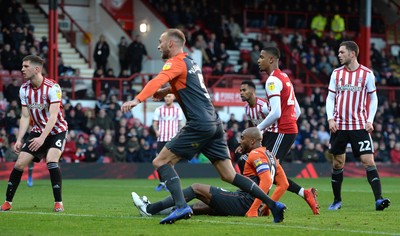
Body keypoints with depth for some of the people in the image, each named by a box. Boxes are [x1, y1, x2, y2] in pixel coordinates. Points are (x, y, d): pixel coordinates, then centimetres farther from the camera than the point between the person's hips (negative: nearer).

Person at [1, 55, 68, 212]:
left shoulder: (52, 87, -22)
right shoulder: (24, 89, -3)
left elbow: (53, 116, -27)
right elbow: (25, 117, 1)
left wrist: (42, 138, -37)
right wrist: (19, 139, -9)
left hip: (56, 130, -5)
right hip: (38, 131, 5)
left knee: (51, 161, -27)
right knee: (19, 163, -4)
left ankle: (58, 202, -16)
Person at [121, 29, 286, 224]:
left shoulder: (176, 62, -5)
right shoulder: (191, 62, 22)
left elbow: (158, 81, -25)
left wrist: (137, 100, -39)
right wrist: (168, 91, 28)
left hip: (199, 125, -9)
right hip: (214, 123, 9)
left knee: (161, 162, -6)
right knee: (229, 175, 10)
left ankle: (181, 207, -22)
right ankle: (272, 204, 5)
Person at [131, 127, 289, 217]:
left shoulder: (256, 154, -9)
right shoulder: (269, 156, 20)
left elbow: (267, 181, -23)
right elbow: (284, 184, 20)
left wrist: (253, 210, -25)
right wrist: (267, 207, 18)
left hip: (243, 202, -9)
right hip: (246, 204, 9)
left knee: (196, 188, -4)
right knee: (200, 206, 17)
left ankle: (151, 209, -2)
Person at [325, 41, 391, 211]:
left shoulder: (367, 74, -1)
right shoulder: (337, 73, 6)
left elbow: (373, 99, 6)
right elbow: (330, 98, 10)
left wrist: (370, 121, -5)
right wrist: (330, 119, -4)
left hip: (360, 126, -3)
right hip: (339, 125, 3)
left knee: (368, 161, -11)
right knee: (337, 164, 7)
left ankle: (378, 199, -16)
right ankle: (337, 201, 19)